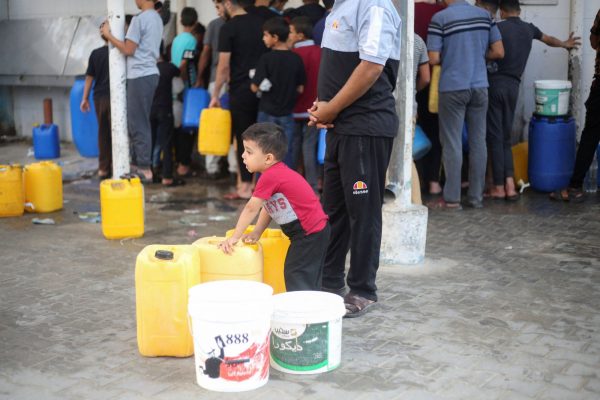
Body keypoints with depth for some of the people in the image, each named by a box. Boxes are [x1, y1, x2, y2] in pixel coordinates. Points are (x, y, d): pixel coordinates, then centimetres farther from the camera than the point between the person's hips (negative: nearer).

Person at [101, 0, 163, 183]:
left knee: (137, 123, -4)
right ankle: (138, 162, 19)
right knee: (141, 122, 14)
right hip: (150, 74, 9)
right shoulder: (157, 18, 13)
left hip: (140, 76, -9)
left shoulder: (139, 19, -14)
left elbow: (129, 49, -14)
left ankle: (145, 169, -2)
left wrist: (108, 35, -4)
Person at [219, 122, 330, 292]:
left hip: (310, 233, -10)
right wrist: (256, 233, 5)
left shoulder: (270, 177, -22)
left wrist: (234, 237, -11)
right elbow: (268, 207, 12)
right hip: (314, 231, 10)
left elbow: (251, 209, -18)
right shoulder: (277, 173, 9)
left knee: (296, 276, -4)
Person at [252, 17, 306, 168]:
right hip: (287, 113, 3)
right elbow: (300, 89, 2)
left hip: (267, 112, -3)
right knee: (287, 152, 8)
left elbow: (255, 87, -14)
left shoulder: (266, 58, -13)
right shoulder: (296, 59, -3)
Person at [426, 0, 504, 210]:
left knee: (452, 143, 2)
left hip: (453, 87, -4)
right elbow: (499, 52, 5)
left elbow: (434, 59, -12)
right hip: (480, 86, 4)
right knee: (478, 141, 9)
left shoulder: (440, 18, -9)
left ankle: (451, 199, 6)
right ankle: (476, 197, 15)